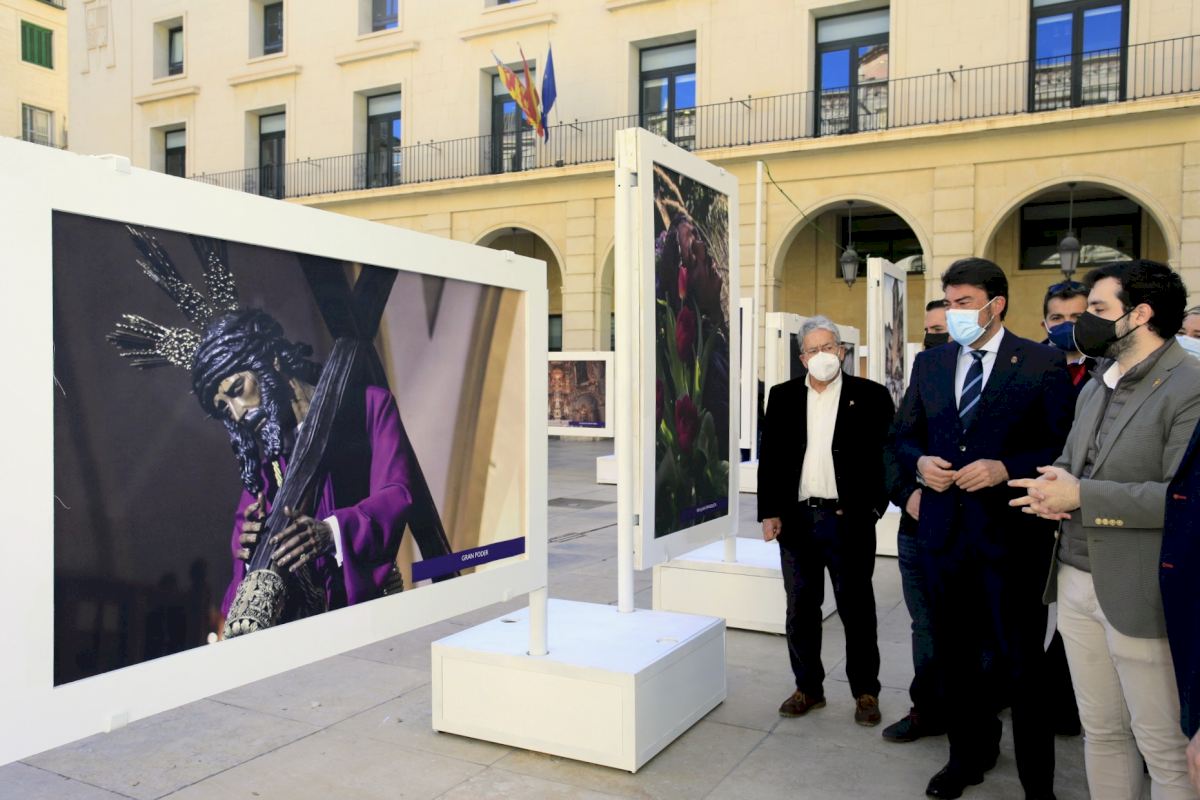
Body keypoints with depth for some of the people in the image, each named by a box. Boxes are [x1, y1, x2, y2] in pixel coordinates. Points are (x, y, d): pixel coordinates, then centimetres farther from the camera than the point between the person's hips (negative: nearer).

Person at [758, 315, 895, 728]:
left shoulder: (871, 396, -1)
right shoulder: (783, 397, 7)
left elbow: (886, 455, -2)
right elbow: (770, 457, 6)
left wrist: (873, 507, -9)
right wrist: (769, 512, 0)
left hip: (849, 520, -3)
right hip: (796, 519, 3)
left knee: (856, 609, 8)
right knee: (801, 608, 11)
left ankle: (865, 692, 21)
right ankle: (808, 687, 25)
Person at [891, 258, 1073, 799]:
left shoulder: (1043, 364, -7)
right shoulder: (929, 363, 8)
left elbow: (1062, 448, -9)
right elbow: (903, 436, 13)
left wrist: (1004, 469, -21)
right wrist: (919, 462, -8)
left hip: (1009, 533, -4)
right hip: (943, 531, 5)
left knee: (1022, 663, 7)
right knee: (954, 654, 18)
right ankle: (970, 754, 39)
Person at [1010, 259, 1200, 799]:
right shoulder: (1096, 387, 15)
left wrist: (1080, 496, -20)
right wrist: (1052, 482, -2)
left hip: (1138, 593, -8)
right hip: (1075, 581, 8)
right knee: (1101, 731, 17)